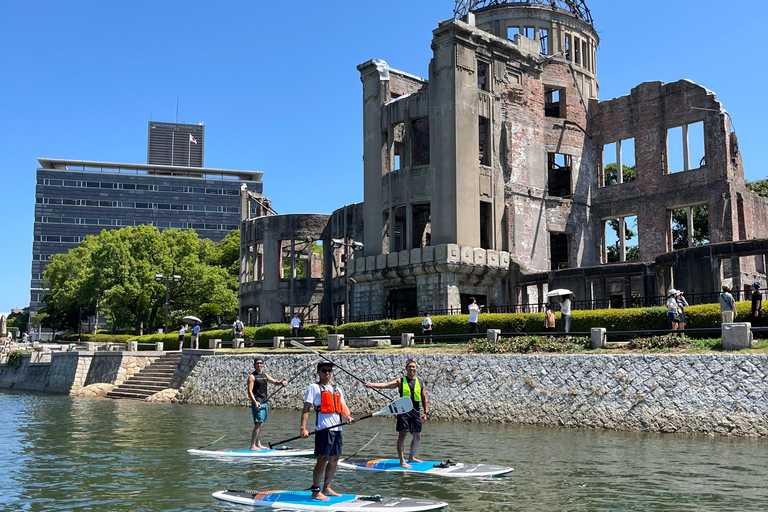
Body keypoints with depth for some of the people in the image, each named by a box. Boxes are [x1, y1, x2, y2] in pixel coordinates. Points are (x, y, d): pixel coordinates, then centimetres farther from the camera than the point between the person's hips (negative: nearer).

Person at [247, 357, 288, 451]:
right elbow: (250, 391, -11)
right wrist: (255, 402, -23)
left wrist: (282, 382, -2)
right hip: (257, 403, -8)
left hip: (264, 402, 8)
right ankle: (252, 446, -12)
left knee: (260, 424, 11)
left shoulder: (265, 375, 16)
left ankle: (258, 444, 17)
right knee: (258, 424, -14)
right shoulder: (252, 376, -5)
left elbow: (275, 382, 20)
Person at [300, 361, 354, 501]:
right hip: (323, 427, -7)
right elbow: (306, 408, -5)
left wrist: (348, 415, -10)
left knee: (334, 459, 11)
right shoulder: (314, 387, 2)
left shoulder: (337, 389, 21)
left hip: (337, 428, 7)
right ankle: (315, 492, -3)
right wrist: (303, 428, -15)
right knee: (323, 459, -9)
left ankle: (326, 488, 23)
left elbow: (343, 406, 12)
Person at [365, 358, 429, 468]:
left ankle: (411, 457, 30)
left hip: (416, 412, 4)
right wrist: (371, 384, -27)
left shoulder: (421, 382, 11)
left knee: (417, 437, 11)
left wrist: (426, 412, 8)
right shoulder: (400, 381, 0)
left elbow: (424, 398, 17)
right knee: (402, 435, -7)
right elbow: (386, 385, -13)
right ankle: (402, 461, -2)